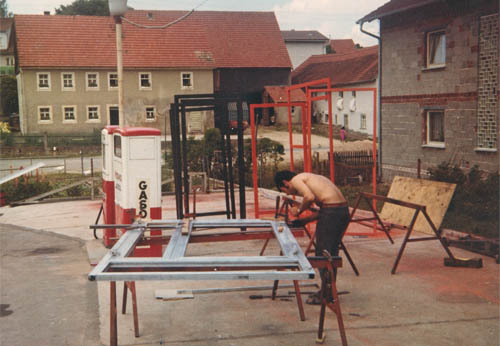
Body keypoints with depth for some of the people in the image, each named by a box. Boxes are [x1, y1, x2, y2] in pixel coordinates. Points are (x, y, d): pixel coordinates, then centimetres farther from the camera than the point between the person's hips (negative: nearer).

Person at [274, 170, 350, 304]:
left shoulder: (296, 180, 1)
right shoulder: (309, 178, 27)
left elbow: (310, 197, -19)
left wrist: (298, 210, -2)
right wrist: (305, 220, 20)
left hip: (331, 211, -9)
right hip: (344, 209, 9)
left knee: (322, 254, 1)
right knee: (332, 252, 18)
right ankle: (330, 291, 27)